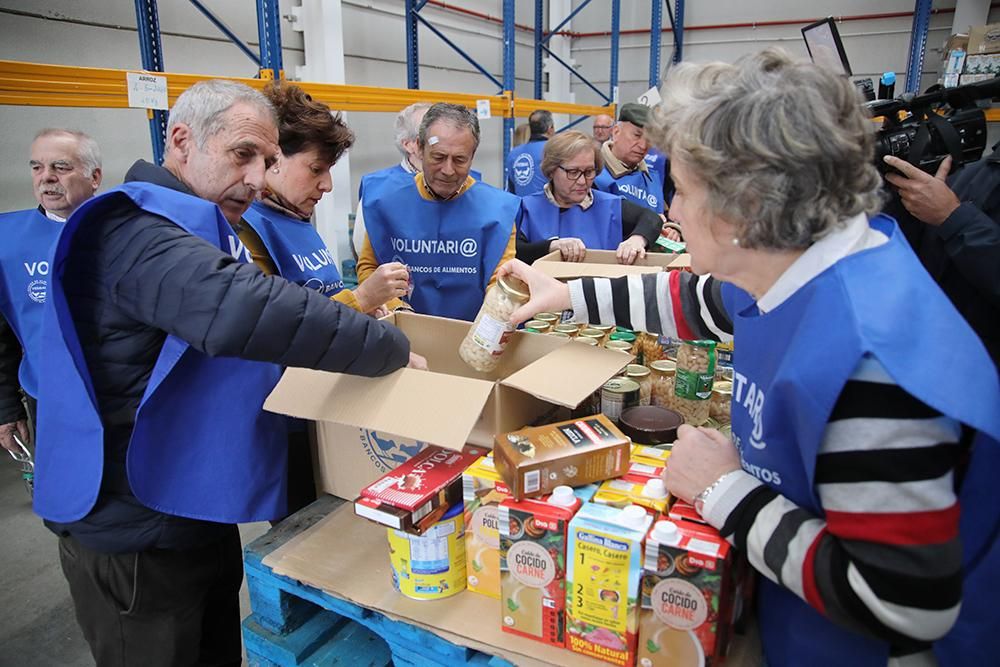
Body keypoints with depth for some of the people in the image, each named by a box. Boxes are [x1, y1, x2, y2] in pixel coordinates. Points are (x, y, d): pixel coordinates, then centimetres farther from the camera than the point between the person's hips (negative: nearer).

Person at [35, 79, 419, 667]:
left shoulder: (200, 229, 12)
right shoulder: (136, 229, -24)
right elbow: (241, 311, -42)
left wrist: (353, 305, -2)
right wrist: (391, 347, -32)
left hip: (197, 517, 9)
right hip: (137, 537, -9)